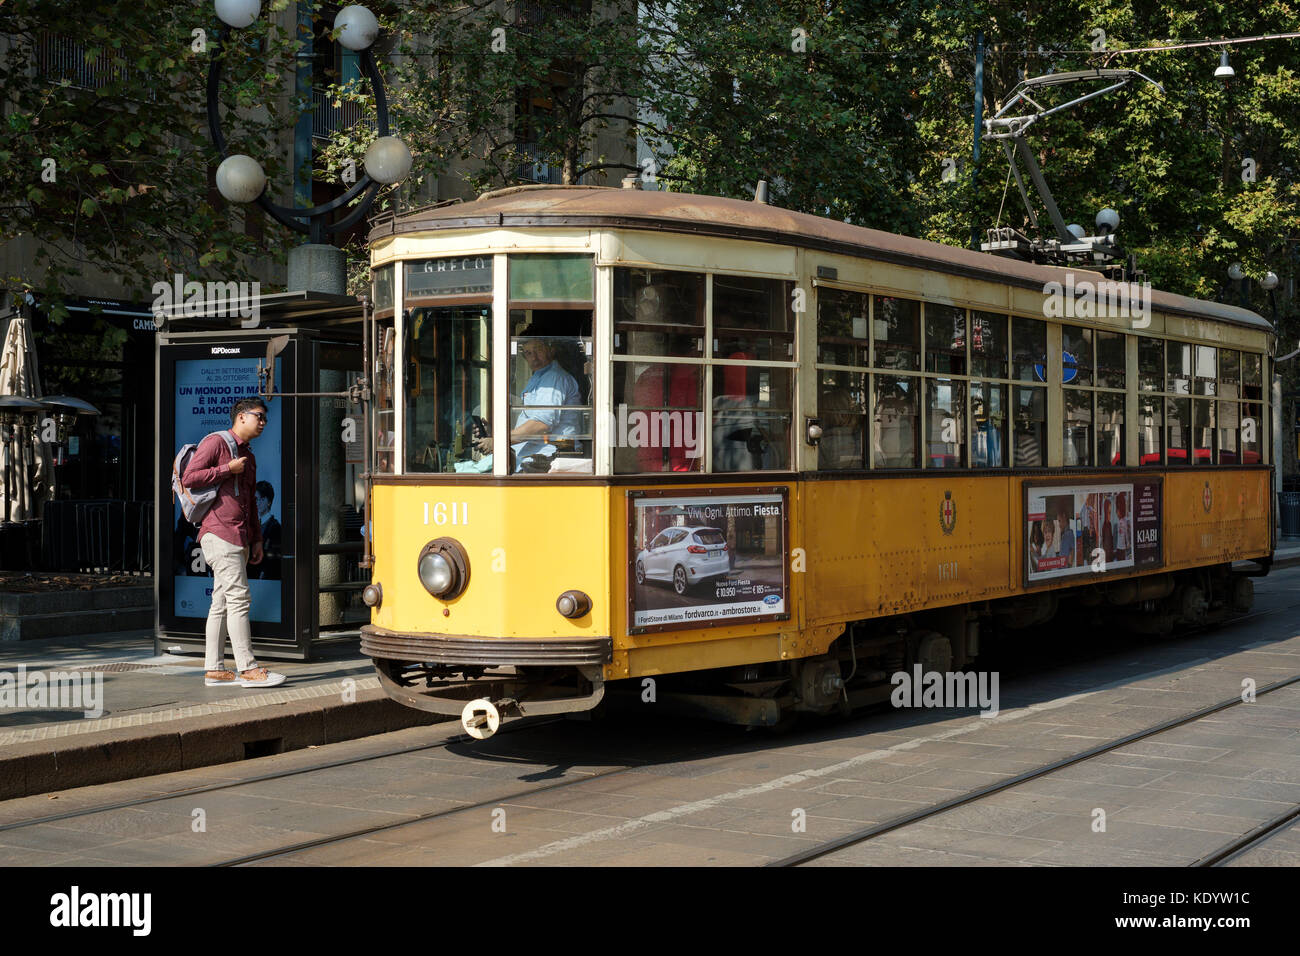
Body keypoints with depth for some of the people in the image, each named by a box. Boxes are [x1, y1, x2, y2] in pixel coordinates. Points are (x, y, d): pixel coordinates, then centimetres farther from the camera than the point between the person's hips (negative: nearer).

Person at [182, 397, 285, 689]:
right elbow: (189, 478, -13)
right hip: (220, 533, -9)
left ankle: (214, 669, 9)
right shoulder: (216, 443, -4)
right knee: (238, 597, -12)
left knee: (222, 603, 8)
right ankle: (248, 669, -13)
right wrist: (228, 469, -13)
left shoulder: (248, 456, 23)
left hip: (238, 538, 9)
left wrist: (256, 539, 21)